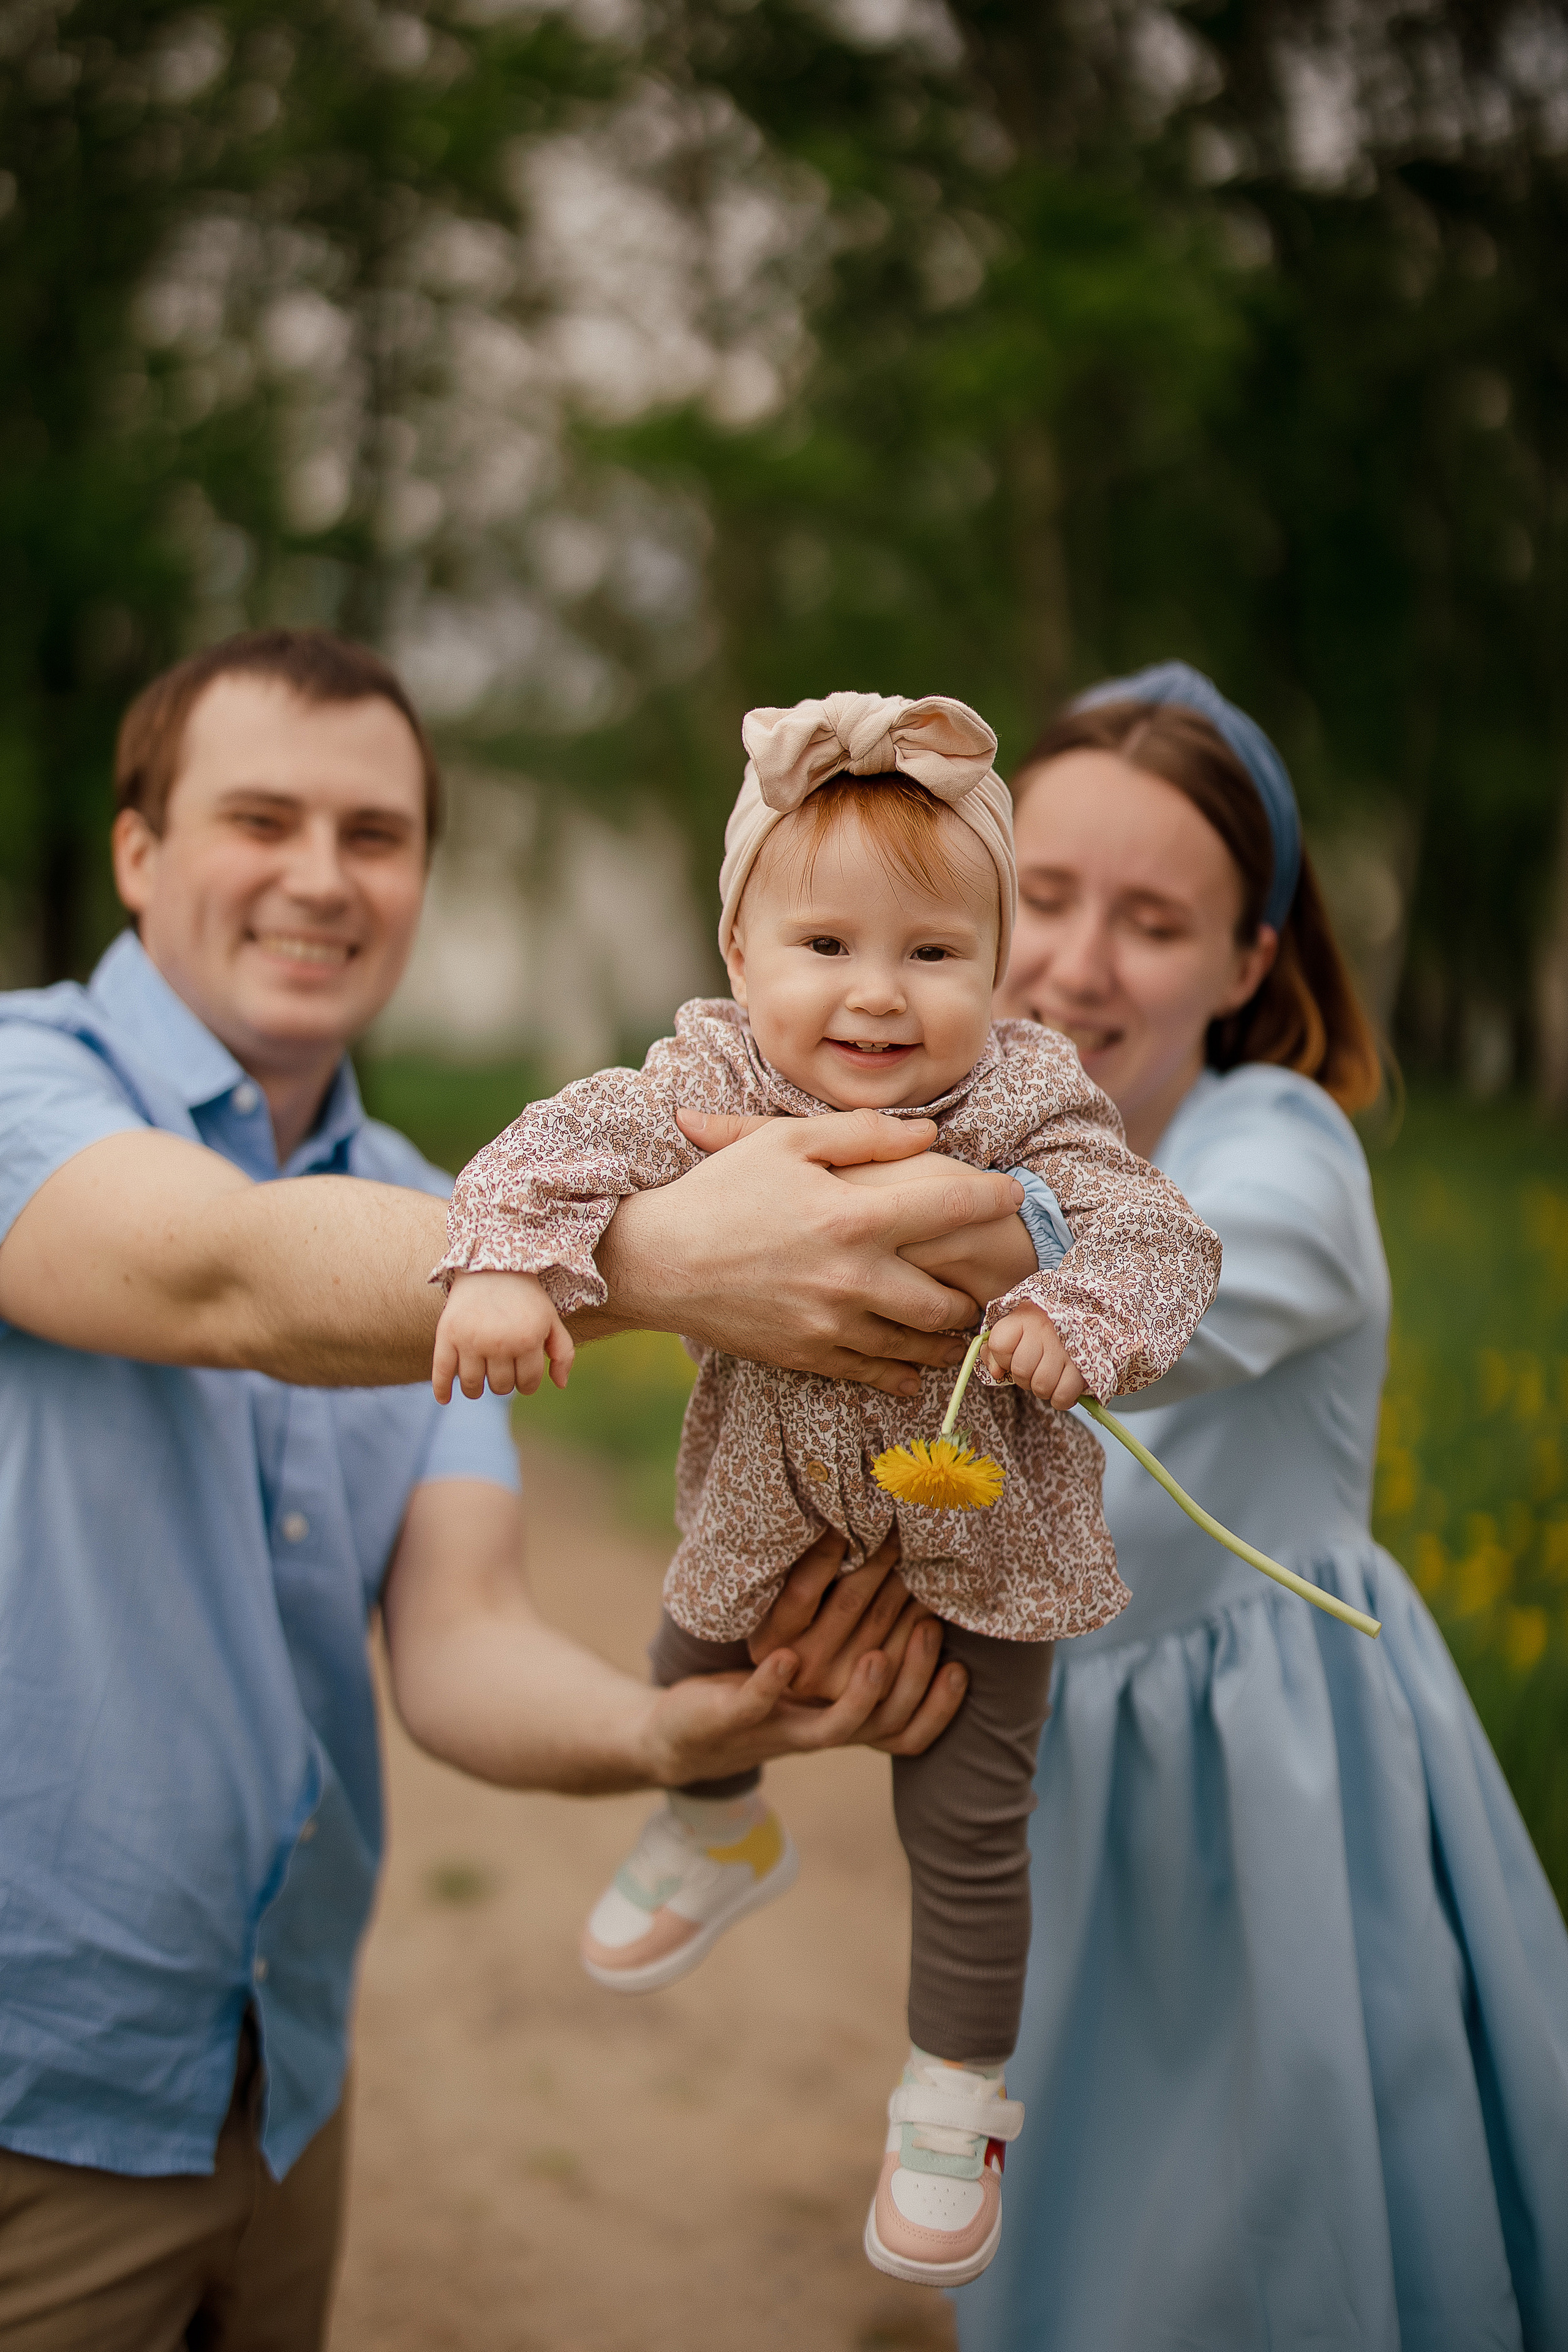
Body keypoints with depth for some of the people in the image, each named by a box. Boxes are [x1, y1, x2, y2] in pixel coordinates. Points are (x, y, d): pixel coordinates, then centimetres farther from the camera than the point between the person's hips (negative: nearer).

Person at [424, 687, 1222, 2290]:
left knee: (966, 1820, 7)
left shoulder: (1023, 1102, -21)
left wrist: (1072, 1318, -44)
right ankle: (717, 1835, 62)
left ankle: (953, 2100, 32)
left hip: (978, 1519, -2)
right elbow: (573, 1144, -27)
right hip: (769, 1497, 2)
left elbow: (1160, 1238, -24)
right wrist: (505, 1262, -45)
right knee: (694, 1671, 25)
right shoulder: (712, 1078, -17)